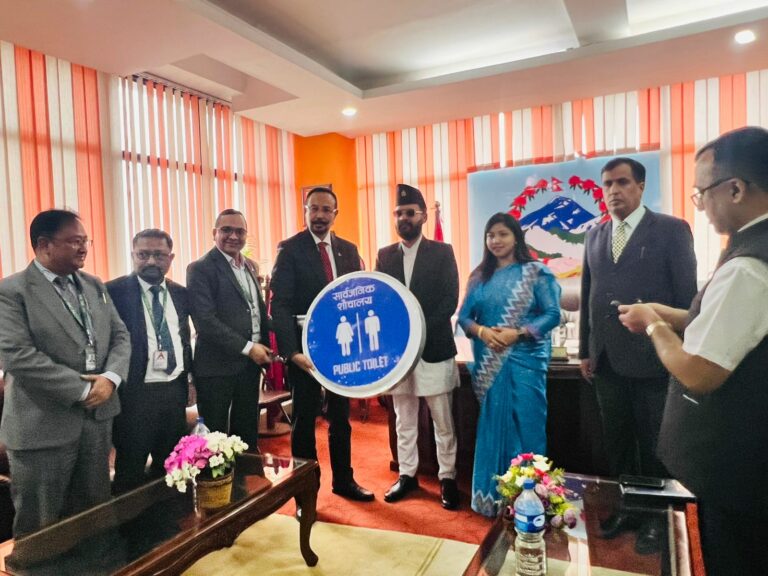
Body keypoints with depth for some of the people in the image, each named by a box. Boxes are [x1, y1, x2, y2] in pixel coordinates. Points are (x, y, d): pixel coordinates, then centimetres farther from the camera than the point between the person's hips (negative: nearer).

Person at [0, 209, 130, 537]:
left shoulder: (94, 286, 10)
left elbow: (120, 336, 9)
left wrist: (110, 378, -10)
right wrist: (82, 389, -18)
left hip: (97, 417, 6)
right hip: (43, 426, -5)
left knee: (94, 518, 18)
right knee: (39, 529, 12)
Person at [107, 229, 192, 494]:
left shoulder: (181, 293, 8)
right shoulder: (114, 291, -8)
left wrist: (186, 377, 11)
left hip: (175, 391, 5)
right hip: (135, 393, -5)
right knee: (130, 474, 10)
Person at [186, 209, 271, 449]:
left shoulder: (251, 266, 13)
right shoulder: (200, 269, -9)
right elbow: (205, 320, -18)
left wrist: (265, 346, 3)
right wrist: (248, 348, -17)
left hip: (251, 362, 7)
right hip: (218, 365, -6)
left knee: (247, 433, 17)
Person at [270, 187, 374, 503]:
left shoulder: (349, 249, 7)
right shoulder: (290, 249, -8)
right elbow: (280, 305, -13)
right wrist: (292, 351, -22)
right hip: (306, 348, -4)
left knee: (340, 417, 17)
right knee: (304, 420, 9)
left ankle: (344, 479, 35)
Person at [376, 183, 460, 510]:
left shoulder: (442, 252, 0)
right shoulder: (384, 255, 10)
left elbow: (450, 301, -7)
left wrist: (421, 329, -18)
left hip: (434, 348, -3)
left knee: (443, 421, 7)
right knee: (403, 420, 13)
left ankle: (447, 478, 21)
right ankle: (407, 474, 27)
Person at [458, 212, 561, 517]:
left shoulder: (536, 272, -2)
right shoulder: (479, 276, 10)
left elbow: (553, 314, -8)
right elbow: (464, 315, 6)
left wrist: (517, 333, -19)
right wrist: (481, 331, -14)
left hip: (525, 360, -3)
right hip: (489, 362, 4)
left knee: (525, 426, 0)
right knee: (492, 426, 9)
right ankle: (492, 495, 23)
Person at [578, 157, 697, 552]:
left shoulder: (672, 230, -5)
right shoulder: (594, 236, 9)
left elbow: (686, 296, -6)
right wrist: (585, 350, 10)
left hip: (652, 358, -4)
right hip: (607, 360, 5)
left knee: (653, 445, 11)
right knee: (616, 441, 16)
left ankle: (653, 516, 30)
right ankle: (623, 507, 33)